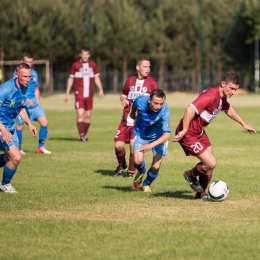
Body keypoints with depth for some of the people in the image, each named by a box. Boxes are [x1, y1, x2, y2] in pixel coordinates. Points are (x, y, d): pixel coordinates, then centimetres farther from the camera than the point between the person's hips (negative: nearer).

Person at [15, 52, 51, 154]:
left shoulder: (34, 73, 13)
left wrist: (38, 102, 13)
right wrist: (26, 100, -22)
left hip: (34, 103, 5)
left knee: (44, 121, -6)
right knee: (20, 125, -2)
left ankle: (41, 147, 3)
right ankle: (18, 148, 15)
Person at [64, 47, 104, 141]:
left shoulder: (93, 65, 8)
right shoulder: (75, 65, 0)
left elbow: (96, 78, 16)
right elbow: (71, 79, 7)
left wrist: (100, 90, 3)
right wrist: (67, 93, 6)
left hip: (89, 94, 3)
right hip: (79, 93, -3)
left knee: (88, 115, 6)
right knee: (80, 114, -15)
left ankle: (85, 135, 17)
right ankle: (81, 135, -15)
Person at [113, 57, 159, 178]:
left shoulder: (152, 83, -2)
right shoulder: (130, 80, 8)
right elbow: (123, 94, 23)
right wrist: (123, 100, 1)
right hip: (126, 120, 3)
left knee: (133, 144, -16)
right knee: (118, 145, -2)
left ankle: (131, 171, 6)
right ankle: (121, 165, 28)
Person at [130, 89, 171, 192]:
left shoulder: (165, 110, -35)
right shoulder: (140, 101, -28)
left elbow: (167, 135, -39)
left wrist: (151, 145, -53)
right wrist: (133, 114, 21)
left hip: (158, 137, -1)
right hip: (141, 134, 1)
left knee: (155, 167, -9)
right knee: (138, 161, -17)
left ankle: (147, 184, 27)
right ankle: (141, 172, 23)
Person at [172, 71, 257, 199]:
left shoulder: (222, 97, 6)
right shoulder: (211, 96, -26)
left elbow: (228, 109, 30)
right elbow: (190, 109, -35)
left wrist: (244, 124, 33)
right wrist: (184, 131, -31)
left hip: (200, 132, 10)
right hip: (188, 134, -10)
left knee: (209, 164, 13)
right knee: (211, 163, -13)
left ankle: (201, 194, 30)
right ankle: (191, 175, 17)